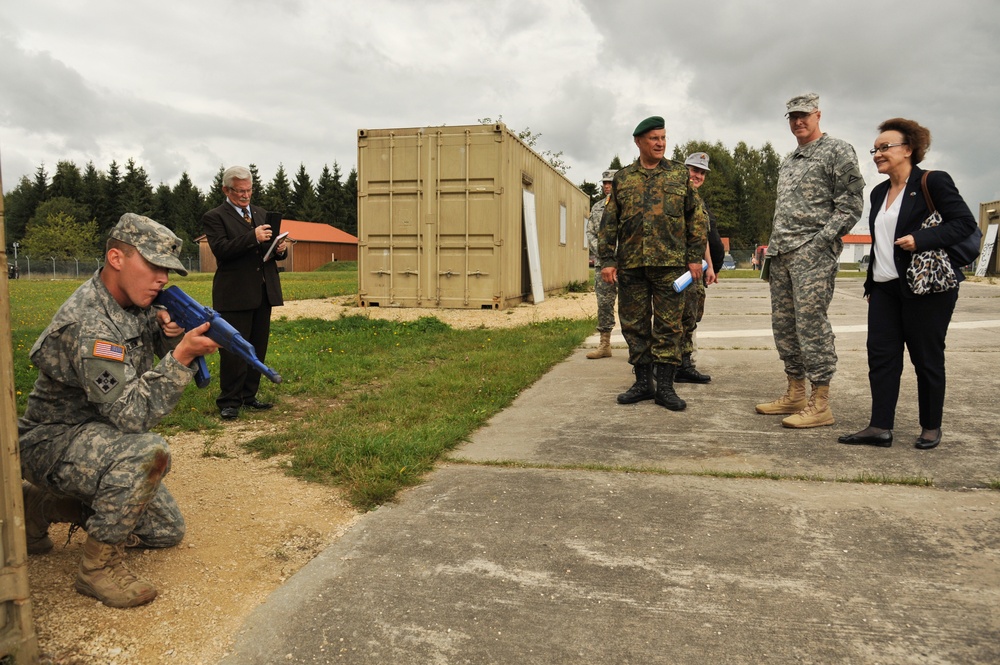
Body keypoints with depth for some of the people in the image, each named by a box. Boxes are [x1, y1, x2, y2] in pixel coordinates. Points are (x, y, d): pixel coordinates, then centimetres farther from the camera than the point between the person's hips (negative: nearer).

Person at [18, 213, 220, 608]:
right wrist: (182, 356, -35)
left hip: (100, 436, 9)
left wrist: (171, 332, -13)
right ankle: (99, 566, -17)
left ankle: (43, 506, 22)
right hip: (54, 442, -9)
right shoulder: (88, 325, -28)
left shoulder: (135, 303, -3)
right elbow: (132, 414, -32)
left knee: (167, 531, 11)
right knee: (148, 452, -38)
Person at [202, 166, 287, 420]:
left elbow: (270, 247, 21)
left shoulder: (261, 214, 19)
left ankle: (249, 395, 22)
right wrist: (253, 237, -26)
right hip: (234, 294, -6)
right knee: (233, 350, -4)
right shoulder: (215, 217, -2)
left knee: (258, 348, 11)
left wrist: (280, 249, -3)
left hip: (263, 293, 6)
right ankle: (229, 402, 5)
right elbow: (220, 249, -16)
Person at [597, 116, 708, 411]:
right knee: (634, 325, 5)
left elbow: (697, 217, 7)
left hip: (670, 264, -1)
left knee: (669, 325, 0)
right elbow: (608, 223, 9)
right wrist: (607, 260, 0)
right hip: (630, 265, 2)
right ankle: (643, 382, 17)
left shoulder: (680, 174, 9)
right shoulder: (622, 178, 11)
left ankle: (665, 386, 7)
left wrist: (695, 256, -1)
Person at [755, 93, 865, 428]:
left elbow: (851, 202, -8)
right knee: (784, 324, 10)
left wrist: (822, 239, -16)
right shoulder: (788, 162, 22)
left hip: (813, 253, -8)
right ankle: (795, 395, 19)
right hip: (782, 254, 8)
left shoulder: (837, 151, -1)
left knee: (811, 324, -10)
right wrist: (771, 249, 14)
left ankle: (820, 404, -4)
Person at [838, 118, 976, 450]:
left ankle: (931, 428, 18)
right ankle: (880, 428, 5)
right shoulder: (879, 192, 14)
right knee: (881, 355, 1)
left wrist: (920, 240, -24)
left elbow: (965, 223, -12)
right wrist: (871, 283, 19)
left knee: (927, 358, 3)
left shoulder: (933, 182, -7)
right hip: (885, 287, 7)